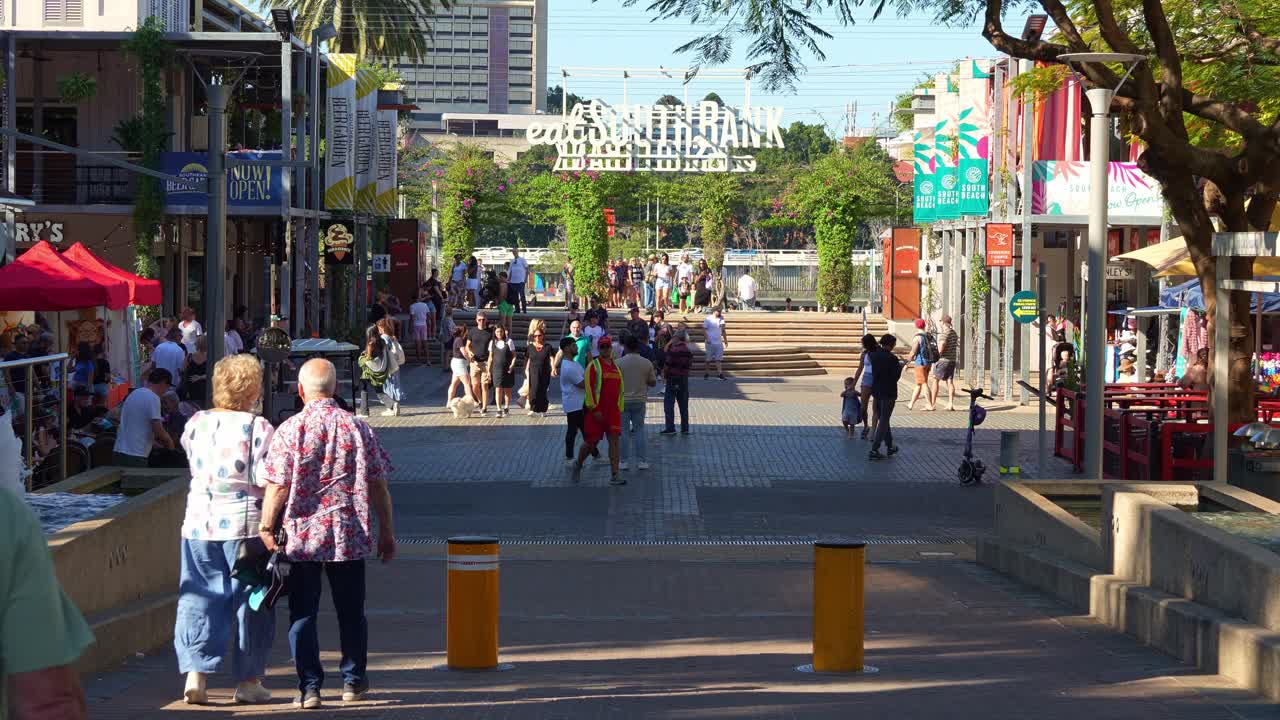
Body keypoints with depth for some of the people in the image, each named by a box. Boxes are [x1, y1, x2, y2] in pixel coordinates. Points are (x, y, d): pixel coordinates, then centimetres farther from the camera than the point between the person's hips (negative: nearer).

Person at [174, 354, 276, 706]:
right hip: (245, 521, -4)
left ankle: (195, 673, -5)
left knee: (199, 597, 8)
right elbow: (266, 479, -14)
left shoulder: (196, 423, 3)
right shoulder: (257, 428, -12)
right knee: (251, 601, 8)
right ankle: (248, 680, 13)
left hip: (199, 520, 4)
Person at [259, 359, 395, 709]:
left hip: (301, 535, -2)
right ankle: (353, 680, 24)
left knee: (303, 614, 5)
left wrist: (266, 528, 0)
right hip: (349, 535, 2)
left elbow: (277, 487, -10)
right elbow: (378, 486, 1)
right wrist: (387, 532, 8)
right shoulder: (357, 427, -1)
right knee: (351, 611, 15)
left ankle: (309, 687, 3)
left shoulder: (289, 430, -8)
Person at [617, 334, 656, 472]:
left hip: (623, 400, -2)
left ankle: (623, 461, 7)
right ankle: (641, 461, 8)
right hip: (640, 400, 2)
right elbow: (653, 382, 2)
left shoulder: (619, 363, -10)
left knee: (623, 431, 6)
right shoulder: (646, 363, -3)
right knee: (639, 430, 11)